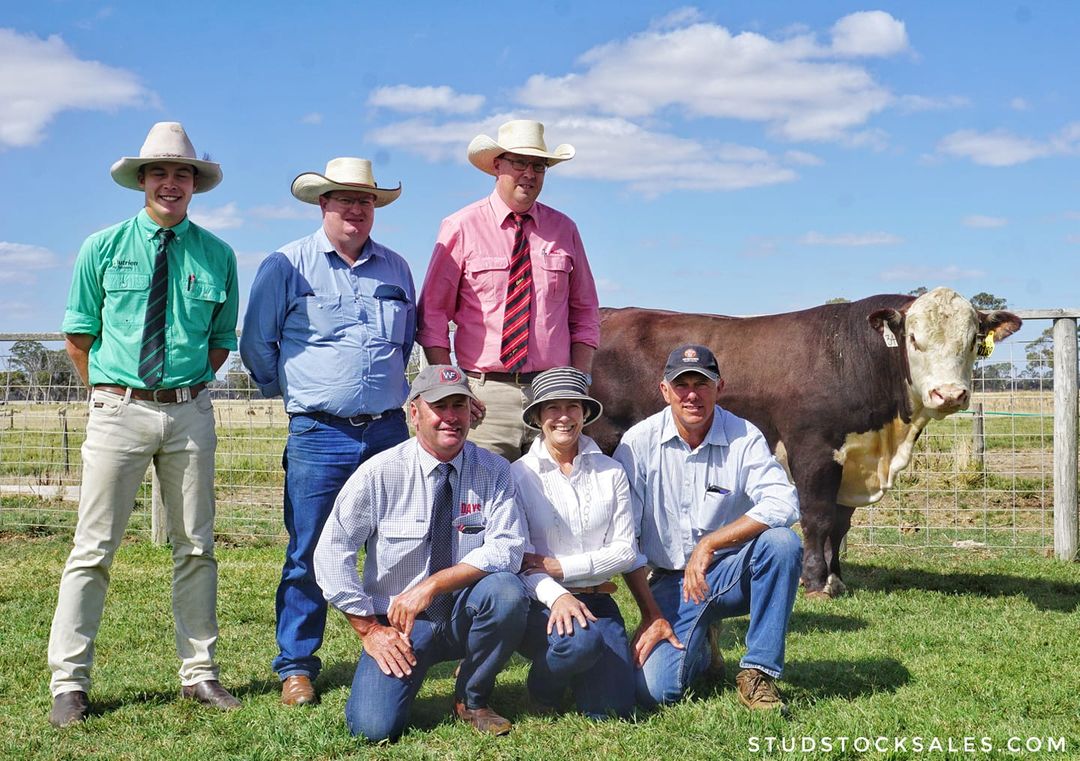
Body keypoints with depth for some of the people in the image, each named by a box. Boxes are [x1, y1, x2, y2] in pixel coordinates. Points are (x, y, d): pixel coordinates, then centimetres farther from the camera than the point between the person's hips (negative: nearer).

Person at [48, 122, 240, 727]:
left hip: (191, 413, 2)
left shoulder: (217, 256, 5)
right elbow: (78, 337, 9)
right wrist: (112, 391, 9)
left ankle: (199, 673, 17)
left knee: (196, 547, 7)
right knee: (95, 548, -2)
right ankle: (70, 682, 4)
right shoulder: (104, 247, 2)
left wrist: (186, 388, 8)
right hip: (118, 410, -2)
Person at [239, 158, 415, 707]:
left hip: (390, 431, 4)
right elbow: (257, 346, 7)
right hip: (319, 435, -3)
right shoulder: (287, 265, 2)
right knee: (308, 555, -2)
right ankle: (296, 667, 8)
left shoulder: (396, 269, 13)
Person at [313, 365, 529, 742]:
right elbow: (331, 554, -6)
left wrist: (433, 584, -27)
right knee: (373, 728, -23)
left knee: (507, 590, -32)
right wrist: (369, 628, -9)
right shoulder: (379, 474, -8)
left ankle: (472, 699, -5)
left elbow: (507, 549, -17)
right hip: (399, 624, -1)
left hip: (465, 616, 2)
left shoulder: (494, 471, -5)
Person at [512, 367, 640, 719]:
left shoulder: (610, 472, 7)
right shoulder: (519, 475, -3)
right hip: (539, 603, -3)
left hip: (595, 600, 3)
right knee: (581, 640, -36)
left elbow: (626, 551, 1)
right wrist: (555, 595, -29)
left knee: (613, 709, -12)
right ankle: (542, 688, -1)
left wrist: (560, 567, -11)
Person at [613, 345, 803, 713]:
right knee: (656, 691, -20)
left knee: (782, 542, -31)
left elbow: (783, 504, -24)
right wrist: (651, 614, -11)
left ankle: (758, 672, -16)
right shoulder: (639, 442, -7)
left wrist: (709, 544, -30)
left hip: (732, 573, 0)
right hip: (669, 582, 0)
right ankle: (697, 650, 18)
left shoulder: (744, 438, -8)